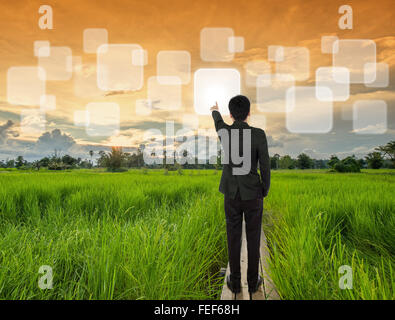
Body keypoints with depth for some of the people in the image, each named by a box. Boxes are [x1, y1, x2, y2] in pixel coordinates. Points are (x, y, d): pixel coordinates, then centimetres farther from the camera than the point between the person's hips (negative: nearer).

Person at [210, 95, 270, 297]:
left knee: (233, 238, 13)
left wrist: (215, 111, 44)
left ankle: (235, 282, 24)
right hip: (253, 194, -1)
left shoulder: (224, 132, -8)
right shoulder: (259, 134, -16)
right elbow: (265, 167, -11)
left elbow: (218, 122, 19)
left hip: (231, 194, 2)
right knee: (253, 238, 13)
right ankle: (253, 281, 26)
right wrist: (264, 192, 6)